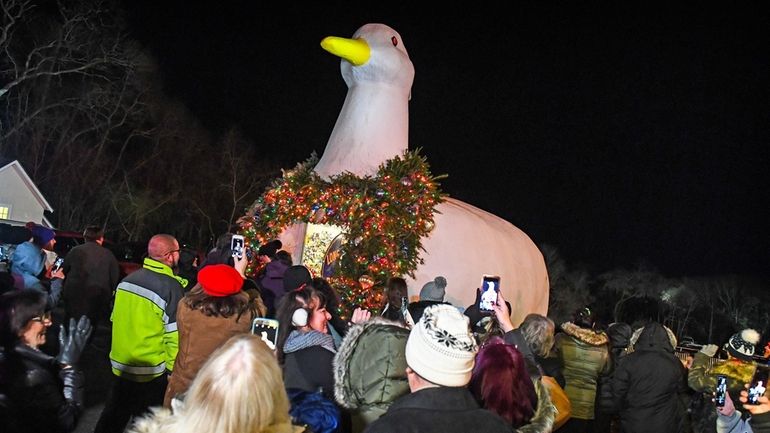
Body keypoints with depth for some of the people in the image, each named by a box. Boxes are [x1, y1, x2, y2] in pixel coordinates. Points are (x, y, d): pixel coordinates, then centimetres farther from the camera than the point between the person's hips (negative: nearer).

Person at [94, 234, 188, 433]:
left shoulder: (127, 280, 3)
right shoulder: (171, 287, -17)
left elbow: (115, 320, 12)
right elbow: (174, 336, -18)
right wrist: (174, 370, -7)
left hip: (120, 365, 6)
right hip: (151, 372, -6)